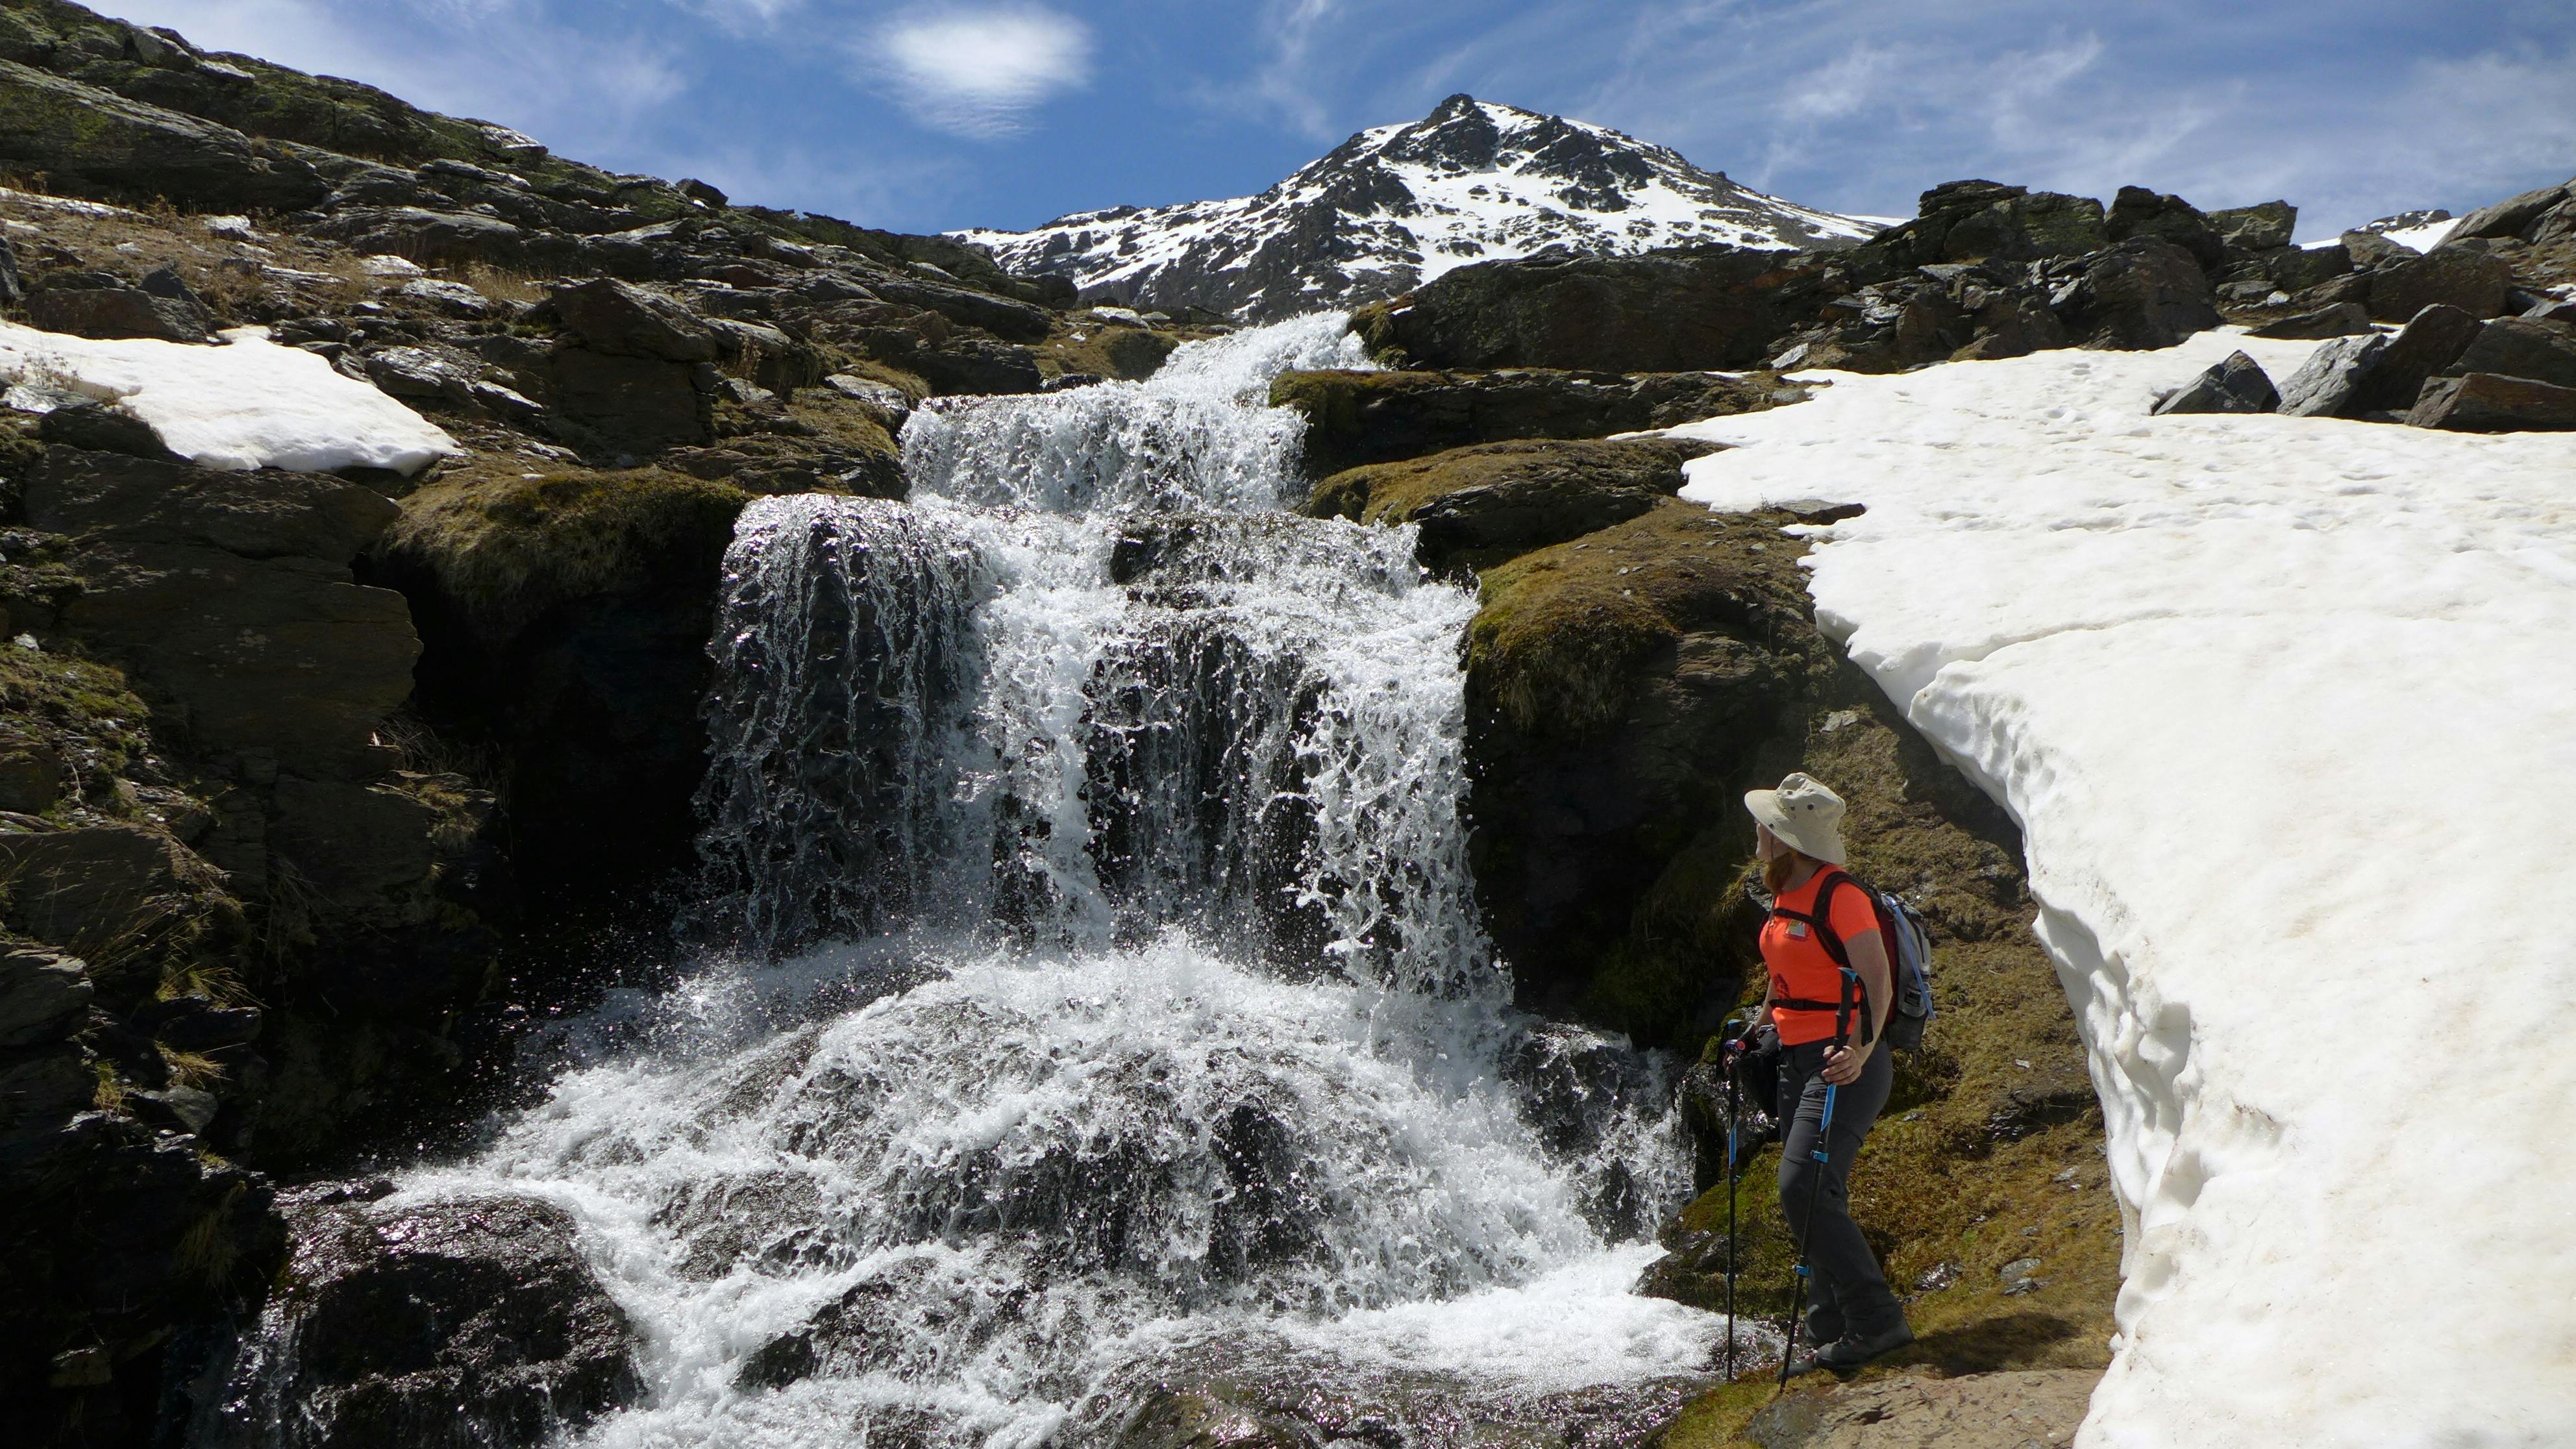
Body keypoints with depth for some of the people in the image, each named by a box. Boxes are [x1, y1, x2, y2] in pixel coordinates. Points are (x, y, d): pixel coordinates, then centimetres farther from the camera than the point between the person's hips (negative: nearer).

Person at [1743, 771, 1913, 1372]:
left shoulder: (1840, 895, -15)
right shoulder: (1784, 895, 12)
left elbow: (1879, 982, -20)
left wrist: (1861, 1052, -31)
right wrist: (1755, 1026, 18)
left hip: (1844, 1063, -9)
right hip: (1797, 1059, 9)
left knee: (1804, 1188, -17)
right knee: (1813, 1199, 10)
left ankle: (1877, 1322, -8)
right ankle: (1830, 1335, 19)